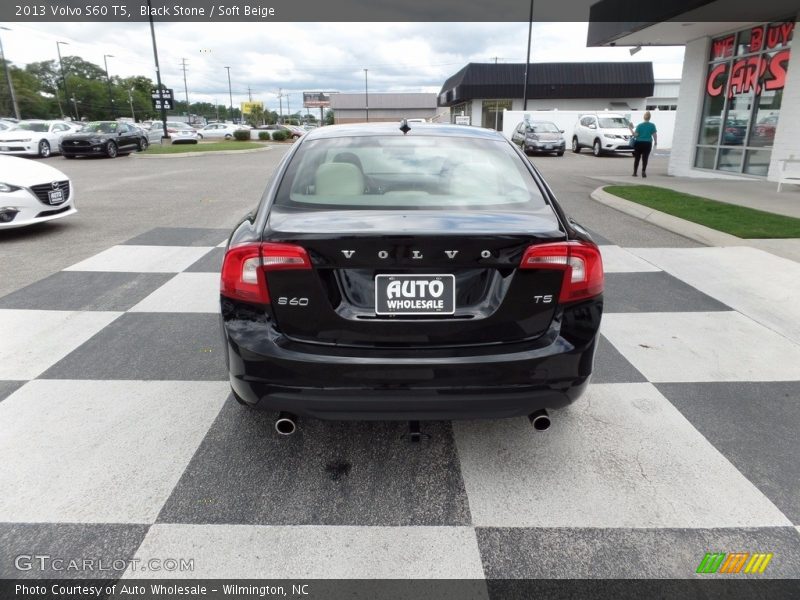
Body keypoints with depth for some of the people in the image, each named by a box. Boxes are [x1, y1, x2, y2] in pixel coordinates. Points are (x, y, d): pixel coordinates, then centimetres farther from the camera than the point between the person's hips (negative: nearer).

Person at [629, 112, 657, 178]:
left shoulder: (639, 125, -6)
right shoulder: (652, 126, -2)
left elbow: (635, 135, -11)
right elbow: (654, 135, -3)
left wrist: (631, 129, -1)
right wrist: (655, 143, 10)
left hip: (639, 143, 0)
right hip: (647, 143, 0)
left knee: (637, 158, 8)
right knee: (645, 159, 4)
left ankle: (635, 172, 9)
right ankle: (643, 172, -7)